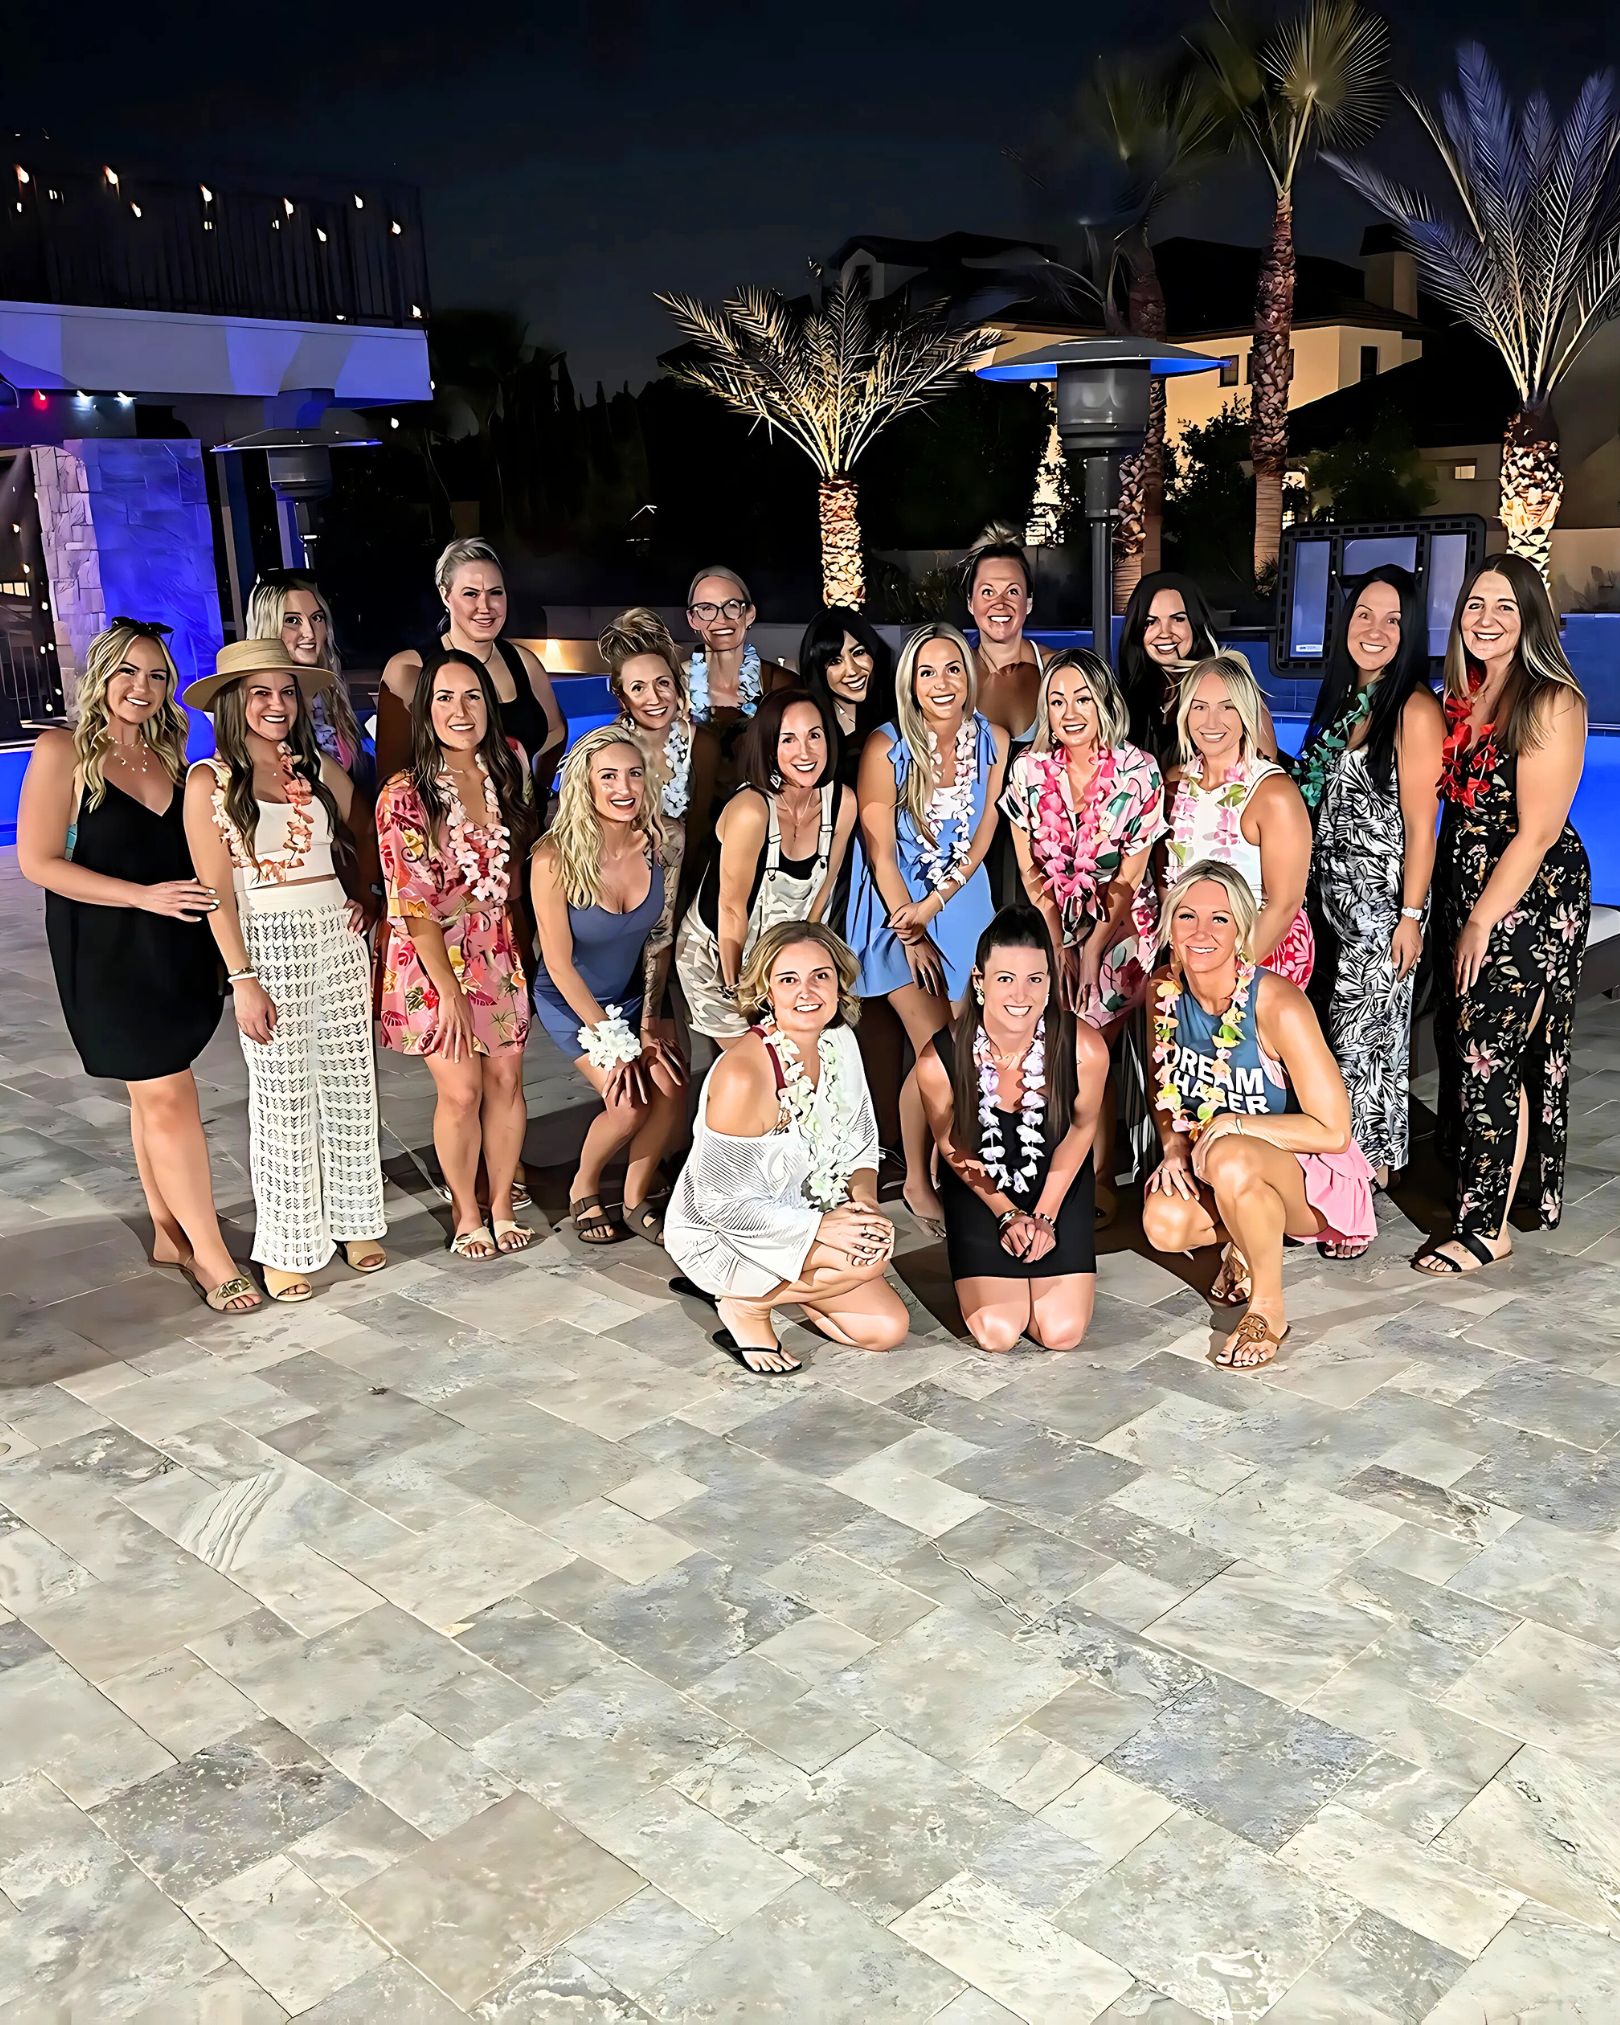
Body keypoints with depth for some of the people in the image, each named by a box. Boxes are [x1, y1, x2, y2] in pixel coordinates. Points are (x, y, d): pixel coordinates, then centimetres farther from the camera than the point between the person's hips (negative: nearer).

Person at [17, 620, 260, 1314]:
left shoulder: (171, 755, 10)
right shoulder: (63, 750, -8)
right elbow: (37, 860, -11)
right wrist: (144, 895, -17)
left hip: (179, 946, 5)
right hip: (108, 950, -5)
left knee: (154, 1093, 13)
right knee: (169, 1097, -6)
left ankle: (169, 1232, 25)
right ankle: (208, 1254, 3)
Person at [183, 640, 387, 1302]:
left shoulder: (321, 770, 7)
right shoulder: (209, 781, -4)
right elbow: (217, 890, -6)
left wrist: (369, 896, 2)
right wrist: (242, 978, -11)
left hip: (337, 937, 4)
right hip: (267, 945, -4)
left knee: (349, 1085, 9)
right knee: (283, 1097, 2)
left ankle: (355, 1220, 22)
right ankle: (287, 1245, 14)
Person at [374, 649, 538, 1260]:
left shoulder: (509, 767, 0)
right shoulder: (405, 796, -15)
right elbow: (414, 906, -15)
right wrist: (450, 993, -16)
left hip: (498, 951, 5)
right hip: (433, 957, -4)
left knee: (506, 1080, 7)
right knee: (461, 1090, -1)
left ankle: (502, 1208, 23)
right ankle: (466, 1216, 18)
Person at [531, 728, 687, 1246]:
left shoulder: (657, 845, -15)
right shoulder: (555, 858, -27)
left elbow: (659, 940, -2)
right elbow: (559, 963, -19)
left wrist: (651, 1019, -7)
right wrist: (611, 1042, -18)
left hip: (636, 990, 4)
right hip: (571, 999, -4)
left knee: (671, 1089, -15)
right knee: (629, 1103, -18)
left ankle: (636, 1201, 9)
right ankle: (583, 1191, 12)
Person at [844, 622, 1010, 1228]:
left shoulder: (992, 741, -3)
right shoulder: (886, 747, -14)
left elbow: (983, 835, 0)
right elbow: (879, 850, -11)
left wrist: (935, 902, -12)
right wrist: (911, 937, -11)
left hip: (962, 900, 4)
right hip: (895, 904, -4)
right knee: (938, 1049, -11)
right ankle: (917, 1182, 7)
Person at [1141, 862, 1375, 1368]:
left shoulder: (1277, 1005, -24)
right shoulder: (1163, 990, -7)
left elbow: (1333, 1132, -22)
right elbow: (1164, 1084, 11)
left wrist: (1232, 1124, -24)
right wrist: (1173, 1144, -9)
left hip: (1313, 1174, -5)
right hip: (1208, 1165, 5)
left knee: (1231, 1160, -39)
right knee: (1164, 1222, -28)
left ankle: (1269, 1308, -14)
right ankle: (1243, 1242, 8)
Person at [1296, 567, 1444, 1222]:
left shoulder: (1415, 708, -10)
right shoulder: (1342, 698, 12)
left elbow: (1420, 823, -13)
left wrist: (1410, 916, -15)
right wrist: (1304, 893, 15)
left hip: (1380, 902, -7)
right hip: (1327, 895, 7)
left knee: (1364, 1040, -2)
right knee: (1324, 1029, 9)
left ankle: (1367, 1189, 9)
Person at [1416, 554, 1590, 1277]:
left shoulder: (1552, 702, -13)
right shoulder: (1461, 695, 10)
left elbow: (1537, 833, -16)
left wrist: (1481, 923, -15)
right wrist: (1441, 912, 8)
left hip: (1528, 902, -7)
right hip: (1462, 891, 7)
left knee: (1491, 1056, -5)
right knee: (1461, 1047, 10)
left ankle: (1488, 1226, 6)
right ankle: (1473, 1186, 25)